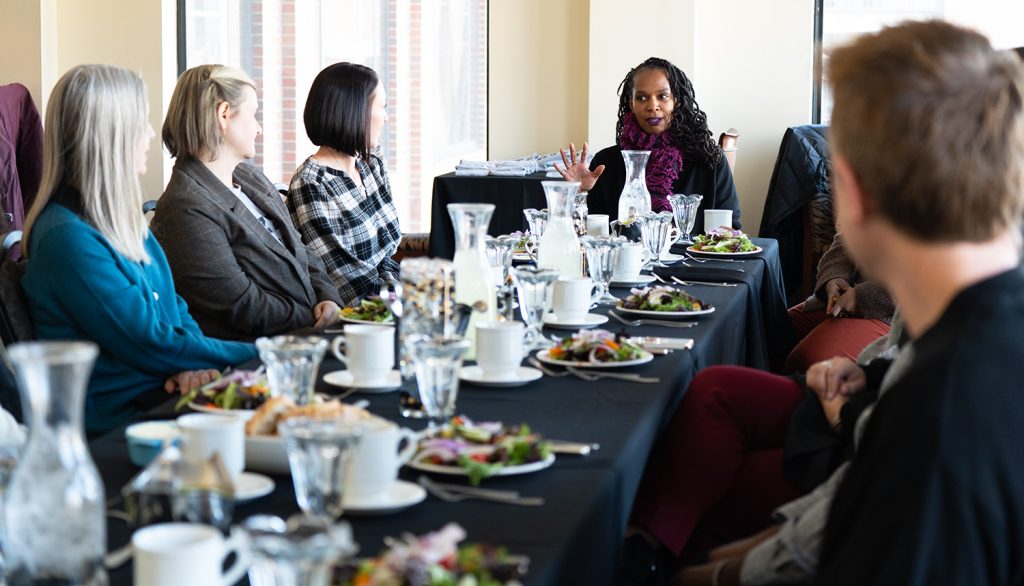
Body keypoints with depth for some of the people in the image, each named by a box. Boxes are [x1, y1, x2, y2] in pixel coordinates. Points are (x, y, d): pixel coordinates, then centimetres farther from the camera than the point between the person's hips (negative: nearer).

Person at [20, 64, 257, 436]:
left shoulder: (121, 220, 12)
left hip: (167, 391, 8)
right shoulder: (68, 238, -19)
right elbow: (150, 344, -18)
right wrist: (262, 355, -10)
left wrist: (193, 365, -8)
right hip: (121, 416, -8)